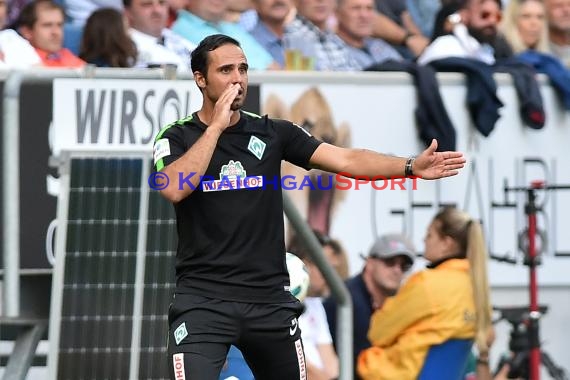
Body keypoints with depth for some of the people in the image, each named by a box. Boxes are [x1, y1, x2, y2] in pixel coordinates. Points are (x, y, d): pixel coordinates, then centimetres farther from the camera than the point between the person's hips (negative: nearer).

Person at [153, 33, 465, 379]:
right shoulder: (177, 137, 0)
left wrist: (411, 167, -16)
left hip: (270, 298, 3)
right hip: (204, 299, -3)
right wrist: (217, 125, -15)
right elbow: (174, 189, -21)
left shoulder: (273, 133, 6)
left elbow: (346, 160, -2)